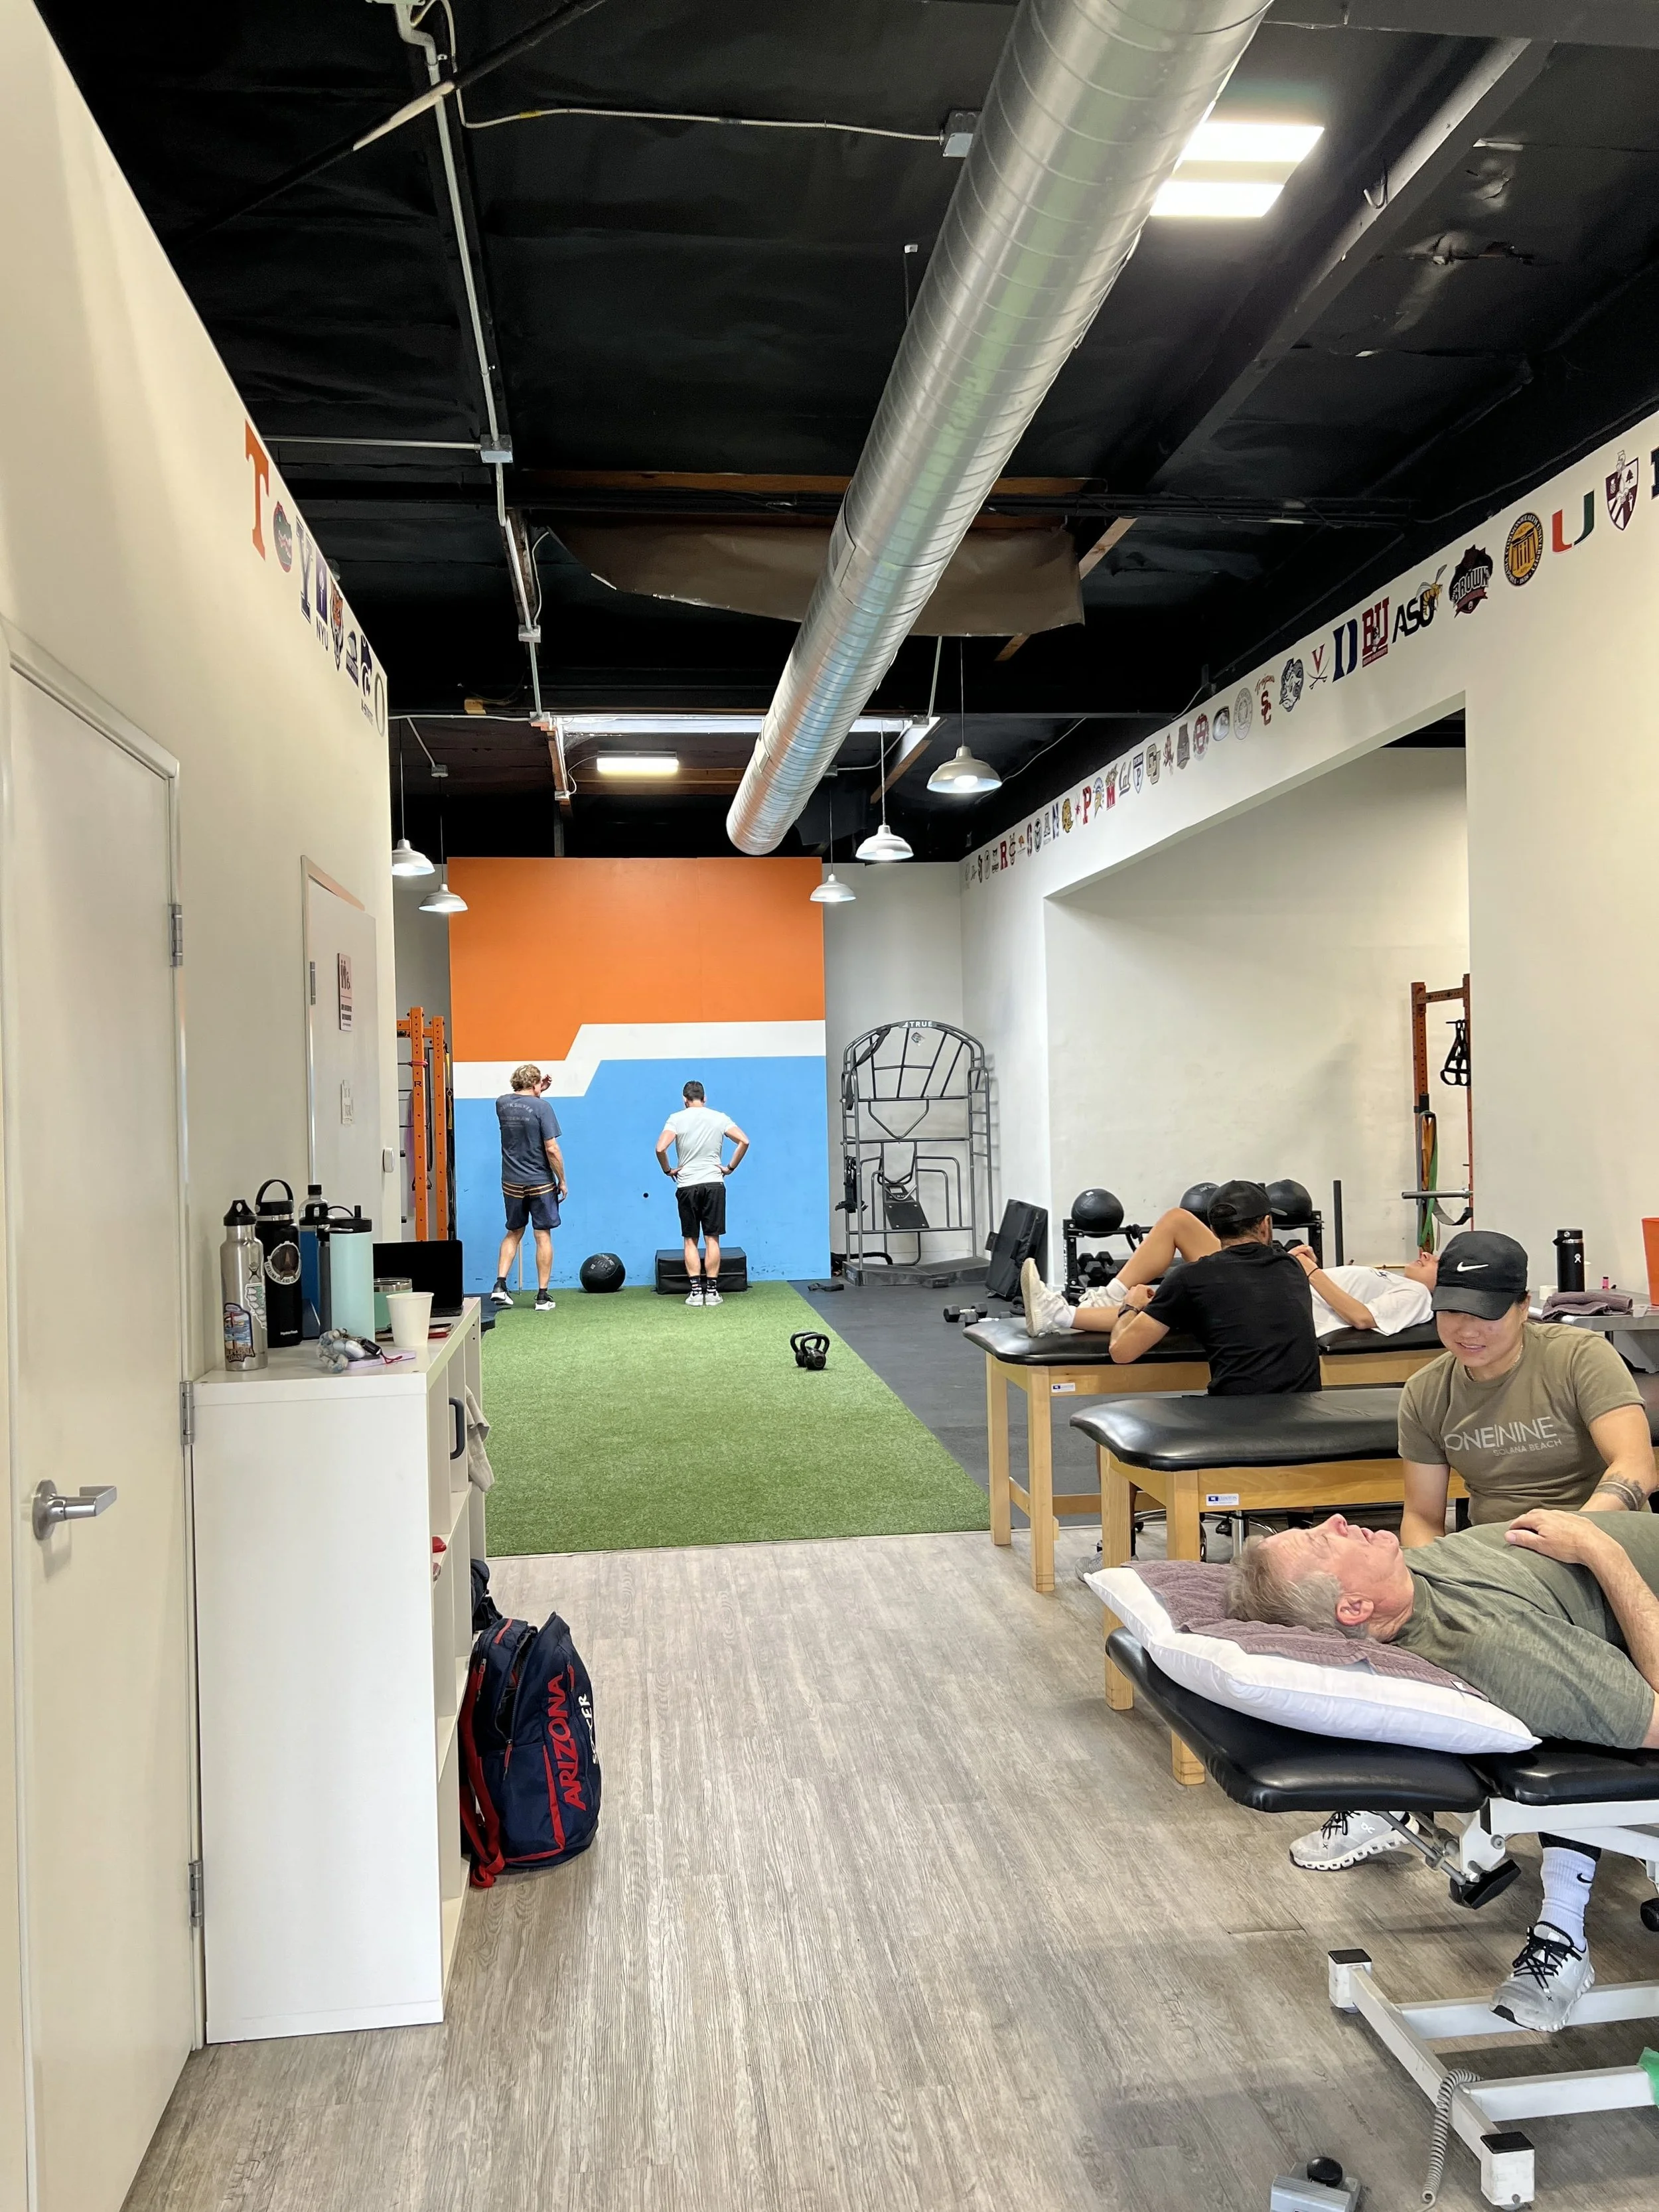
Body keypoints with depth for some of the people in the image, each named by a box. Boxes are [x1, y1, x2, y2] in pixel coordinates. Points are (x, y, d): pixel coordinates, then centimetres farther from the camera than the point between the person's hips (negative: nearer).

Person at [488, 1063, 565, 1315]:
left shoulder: (502, 1103, 2)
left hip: (512, 1183, 5)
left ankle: (500, 1285, 8)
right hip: (540, 1183, -4)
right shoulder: (542, 1107, -13)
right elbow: (552, 1149, -15)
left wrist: (539, 1091, 20)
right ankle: (543, 1296, 6)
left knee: (513, 1234, 19)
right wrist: (562, 1181, -5)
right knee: (543, 1237, 4)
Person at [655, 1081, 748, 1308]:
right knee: (712, 1239, 4)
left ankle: (696, 1291, 1)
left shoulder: (677, 1119, -3)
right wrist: (731, 1167, 4)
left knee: (691, 1240, 6)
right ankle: (712, 1291, 3)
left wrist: (668, 1170, 1)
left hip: (687, 1186, -1)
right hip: (714, 1184, 1)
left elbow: (660, 1148, -15)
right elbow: (744, 1141, -4)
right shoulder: (718, 1118, 3)